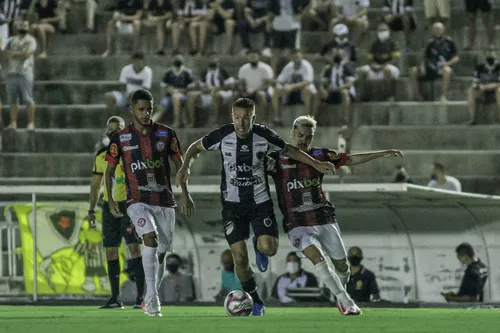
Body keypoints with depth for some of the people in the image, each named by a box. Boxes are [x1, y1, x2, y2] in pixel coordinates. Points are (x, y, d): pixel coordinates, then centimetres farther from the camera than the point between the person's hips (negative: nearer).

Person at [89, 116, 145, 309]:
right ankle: (115, 298, 9)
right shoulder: (101, 155, 12)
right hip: (109, 205, 5)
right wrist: (91, 209, 13)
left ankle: (141, 296, -12)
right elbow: (96, 184, 19)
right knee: (111, 251, 4)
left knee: (134, 247, -13)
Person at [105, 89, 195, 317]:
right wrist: (110, 200, -2)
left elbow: (179, 163, 12)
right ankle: (151, 296, -27)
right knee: (150, 239, -27)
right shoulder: (121, 139, 0)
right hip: (138, 201, -3)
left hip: (164, 201, 3)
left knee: (162, 250, 6)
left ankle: (150, 297, 25)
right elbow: (109, 171, 8)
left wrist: (185, 193, 3)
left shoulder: (166, 134, 4)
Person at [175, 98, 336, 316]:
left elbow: (288, 150, 8)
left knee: (269, 248, -18)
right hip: (233, 204, 0)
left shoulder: (264, 135, -10)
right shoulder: (222, 135, -12)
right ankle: (255, 302, 14)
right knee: (239, 257, -7)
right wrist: (185, 167, -11)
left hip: (260, 201, 0)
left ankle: (258, 246, 22)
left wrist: (316, 164, 4)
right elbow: (196, 147, 6)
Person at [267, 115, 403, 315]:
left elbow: (351, 159, 9)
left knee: (341, 264, 7)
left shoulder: (319, 155, 5)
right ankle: (347, 304, -25)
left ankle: (341, 300, 37)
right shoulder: (278, 158, -4)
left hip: (324, 219, 4)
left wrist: (382, 154, 6)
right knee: (317, 257, -27)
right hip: (298, 224, -4)